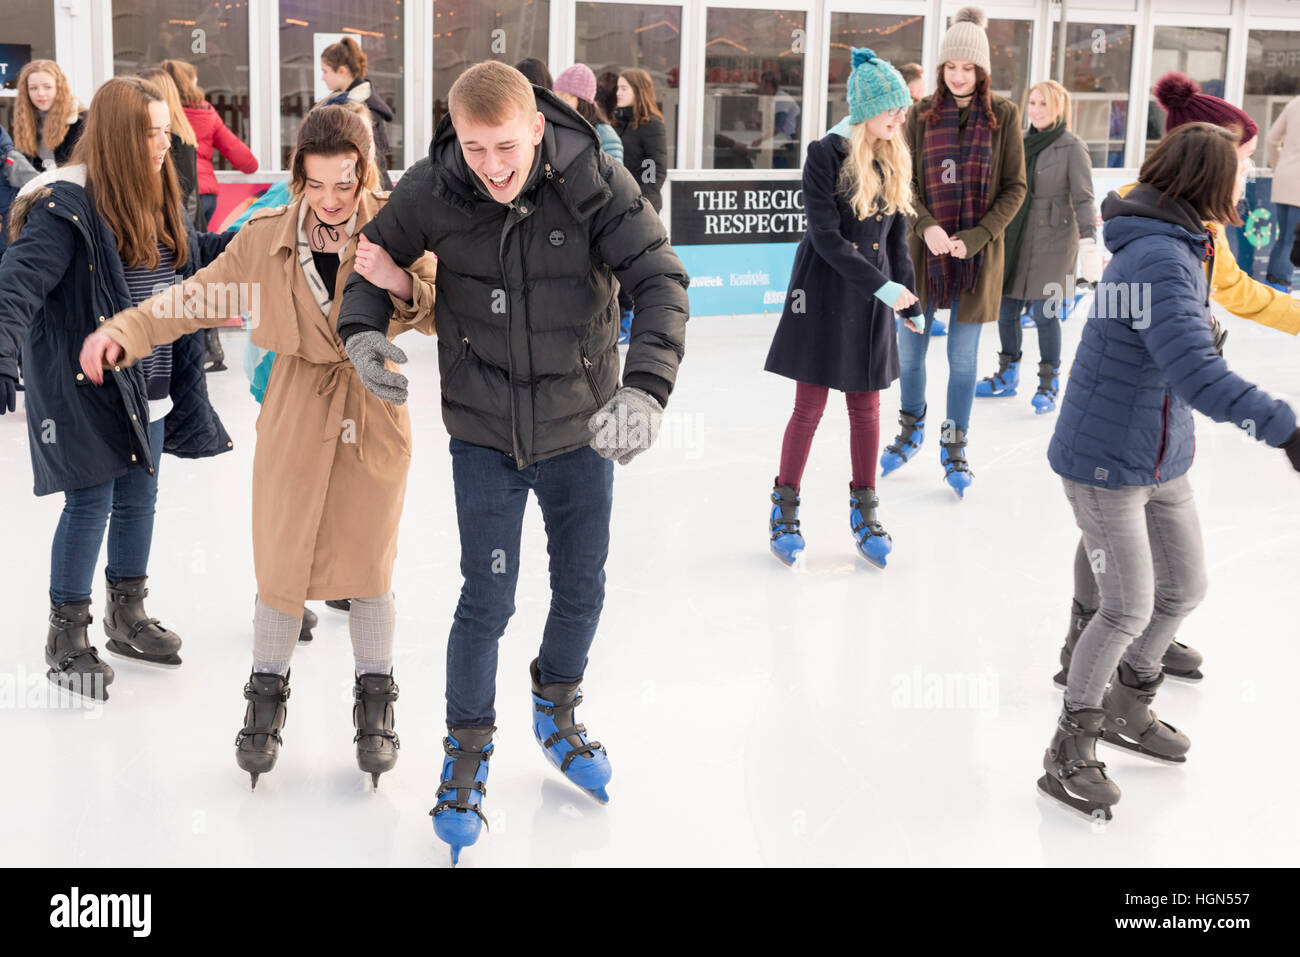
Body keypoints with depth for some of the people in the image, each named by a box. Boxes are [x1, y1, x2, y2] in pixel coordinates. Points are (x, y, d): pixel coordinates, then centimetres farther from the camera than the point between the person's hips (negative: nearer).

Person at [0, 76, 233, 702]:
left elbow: (191, 254, 25)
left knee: (139, 498, 16)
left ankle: (127, 617, 34)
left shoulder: (158, 200, 7)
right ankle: (67, 639, 15)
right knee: (90, 504, -1)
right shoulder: (66, 206, -19)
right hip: (84, 387, -8)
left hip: (149, 388, 8)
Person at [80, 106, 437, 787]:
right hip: (295, 417, 1)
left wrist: (402, 285, -32)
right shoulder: (266, 239, -6)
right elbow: (196, 297, 0)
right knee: (281, 569, 7)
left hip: (375, 415, -1)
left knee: (369, 571, 10)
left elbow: (444, 318, -10)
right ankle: (268, 693, 32)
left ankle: (374, 695, 32)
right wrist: (122, 332, -15)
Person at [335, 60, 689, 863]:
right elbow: (376, 255, 3)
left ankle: (558, 712, 45)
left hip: (580, 429, 1)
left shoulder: (594, 182, -19)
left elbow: (662, 282, -23)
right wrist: (363, 329, -16)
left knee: (582, 588, 16)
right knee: (487, 601, 1)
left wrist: (645, 389, -38)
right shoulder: (432, 191, -14)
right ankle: (468, 752, 25)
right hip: (484, 433, -1)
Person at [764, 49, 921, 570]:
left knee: (866, 408, 9)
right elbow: (827, 237, -17)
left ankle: (863, 512, 20)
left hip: (875, 293, 5)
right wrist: (882, 286, -21)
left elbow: (897, 237, 12)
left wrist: (909, 299, 7)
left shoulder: (895, 159, 6)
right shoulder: (826, 155, -12)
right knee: (809, 407, 1)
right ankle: (784, 508, 14)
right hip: (825, 291, -5)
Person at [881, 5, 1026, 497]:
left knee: (963, 359, 6)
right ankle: (911, 429, 35)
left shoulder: (1003, 115, -2)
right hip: (924, 249, 2)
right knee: (909, 349, 11)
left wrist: (976, 236, -12)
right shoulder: (922, 114, 2)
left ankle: (954, 448, 22)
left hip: (977, 254, -2)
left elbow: (1015, 187, -1)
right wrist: (927, 225, -16)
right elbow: (906, 180, 2)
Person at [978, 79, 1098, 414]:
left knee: (1045, 313, -4)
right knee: (1006, 308, 8)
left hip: (1053, 242, -6)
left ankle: (1049, 384, 10)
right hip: (1014, 239, 6)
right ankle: (1007, 375, 25)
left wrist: (1088, 242, -19)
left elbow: (1083, 198, -10)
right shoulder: (1022, 143, 11)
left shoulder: (1072, 147, -7)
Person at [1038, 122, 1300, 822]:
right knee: (1129, 608, -4)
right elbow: (1194, 371, -38)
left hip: (1161, 460, 10)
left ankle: (1126, 708, 39)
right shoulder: (1160, 259, -26)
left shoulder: (1177, 246, 7)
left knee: (1185, 587, 18)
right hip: (1106, 462, -10)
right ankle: (1069, 753, 13)